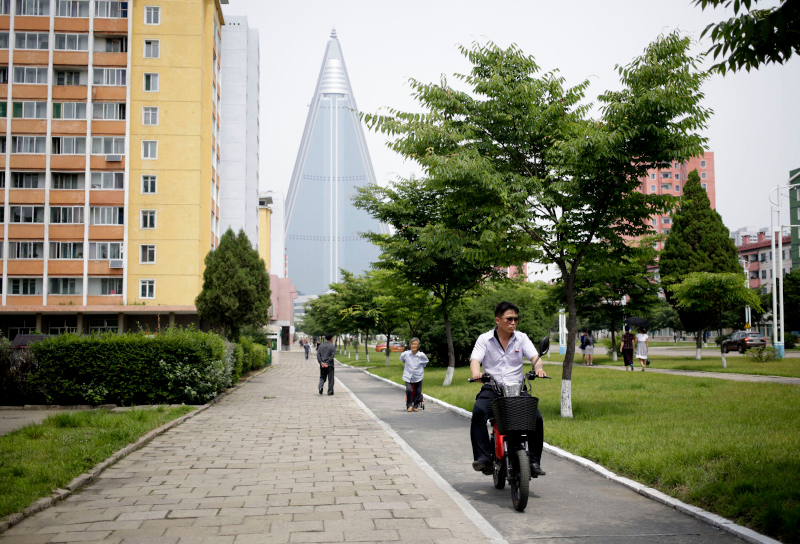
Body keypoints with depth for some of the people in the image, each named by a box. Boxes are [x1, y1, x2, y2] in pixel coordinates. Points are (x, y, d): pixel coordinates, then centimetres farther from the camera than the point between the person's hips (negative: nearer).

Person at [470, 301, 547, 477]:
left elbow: (534, 357, -2)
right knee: (478, 412, -31)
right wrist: (476, 372, -33)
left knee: (536, 417, -20)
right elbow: (475, 359, -8)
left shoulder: (522, 338, 10)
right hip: (491, 389, -2)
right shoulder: (485, 339, 5)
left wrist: (539, 368, -27)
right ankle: (482, 457, -27)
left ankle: (534, 462, -8)